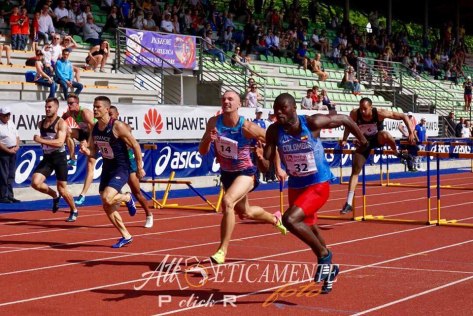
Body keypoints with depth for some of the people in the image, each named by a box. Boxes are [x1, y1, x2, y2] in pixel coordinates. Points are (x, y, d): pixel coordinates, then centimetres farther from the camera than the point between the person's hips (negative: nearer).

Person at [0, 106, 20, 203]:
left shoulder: (11, 124, 12)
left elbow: (17, 136, 18)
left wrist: (17, 146, 1)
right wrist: (8, 150, -17)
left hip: (13, 152, 8)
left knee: (11, 175, 10)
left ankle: (10, 196, 16)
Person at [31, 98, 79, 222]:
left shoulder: (61, 123, -12)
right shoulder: (41, 123, 8)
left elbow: (60, 142, -25)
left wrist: (41, 140, -28)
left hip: (59, 157, -5)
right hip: (47, 158, 5)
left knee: (62, 189, 2)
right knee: (35, 183, -13)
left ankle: (74, 211, 27)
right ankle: (55, 196, 15)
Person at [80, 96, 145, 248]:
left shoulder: (117, 126, -19)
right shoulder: (95, 128, 2)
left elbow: (135, 145, -13)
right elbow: (93, 151, 10)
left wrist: (139, 168, -10)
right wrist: (85, 150, -14)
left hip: (121, 169, -8)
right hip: (107, 168, 8)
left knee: (107, 199, -26)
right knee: (107, 207, 8)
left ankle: (127, 198, 7)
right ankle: (126, 236, 22)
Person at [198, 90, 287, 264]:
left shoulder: (247, 127, -23)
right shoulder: (214, 123, -12)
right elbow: (202, 152, -9)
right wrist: (208, 139, -30)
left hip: (246, 173, -6)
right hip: (226, 174, 6)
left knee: (227, 202, -32)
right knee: (245, 213, 25)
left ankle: (223, 250, -23)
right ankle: (274, 218, 57)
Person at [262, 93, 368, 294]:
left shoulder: (312, 123, -21)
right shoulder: (274, 131, -10)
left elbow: (344, 119, -6)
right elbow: (266, 164, -10)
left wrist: (362, 139, 8)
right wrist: (261, 160, -34)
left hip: (318, 185, -6)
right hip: (295, 187, 6)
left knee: (289, 220, -25)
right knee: (308, 228, 21)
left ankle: (324, 255, -4)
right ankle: (328, 269, 46)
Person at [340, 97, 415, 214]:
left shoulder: (380, 113, -31)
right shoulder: (355, 114, -25)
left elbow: (403, 116, -25)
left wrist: (411, 133, -30)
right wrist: (344, 140, -9)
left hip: (378, 138, -2)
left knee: (385, 135, -41)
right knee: (355, 170, -8)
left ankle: (397, 153, -10)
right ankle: (349, 203, -5)